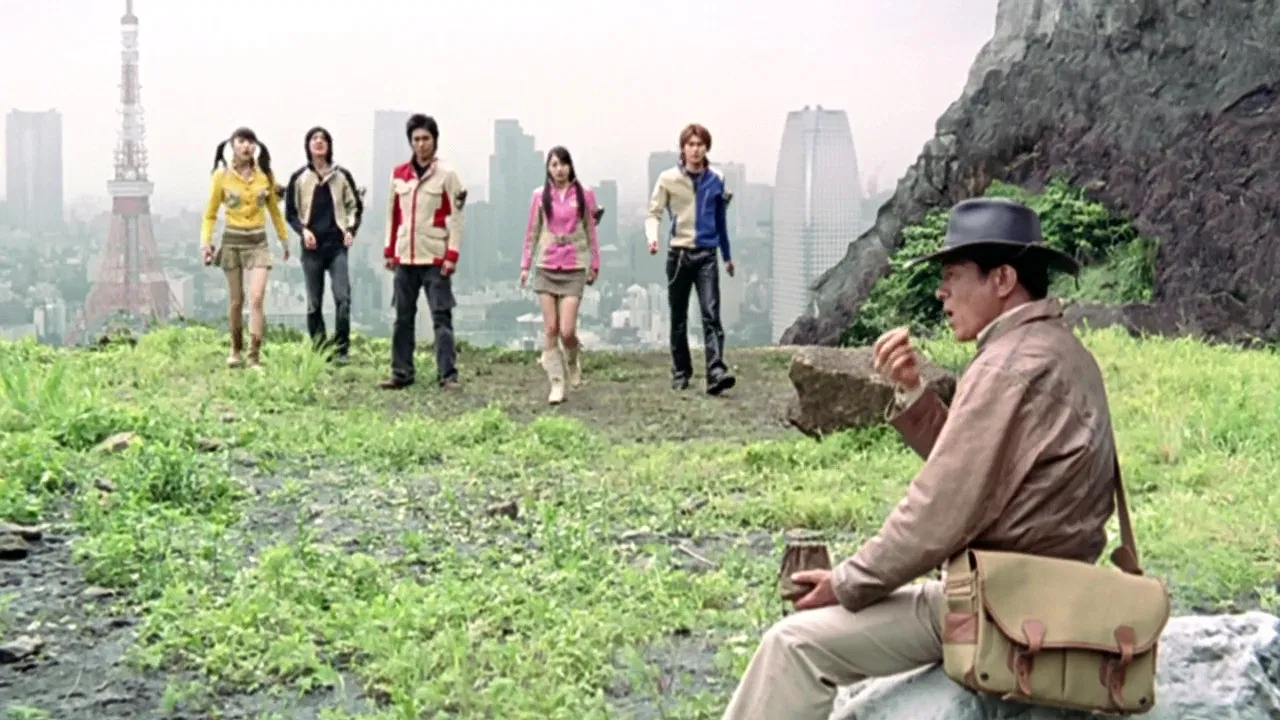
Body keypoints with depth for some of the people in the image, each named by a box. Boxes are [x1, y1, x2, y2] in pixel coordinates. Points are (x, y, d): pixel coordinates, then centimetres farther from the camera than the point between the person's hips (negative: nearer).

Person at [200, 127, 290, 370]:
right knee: (236, 300, 7)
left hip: (258, 241, 0)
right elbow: (210, 215, 4)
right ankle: (236, 349, 27)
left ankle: (255, 357, -11)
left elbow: (274, 210, 14)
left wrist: (284, 240, 17)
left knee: (257, 298, -13)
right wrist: (206, 242, -8)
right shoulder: (222, 176, -2)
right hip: (232, 240, 0)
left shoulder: (265, 175, 2)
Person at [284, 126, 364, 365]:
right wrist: (303, 230, -6)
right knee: (314, 303, 4)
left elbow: (355, 206, 14)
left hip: (337, 245, -1)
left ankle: (341, 348, -6)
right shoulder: (299, 178, 6)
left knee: (343, 297, -13)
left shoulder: (342, 175, 6)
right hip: (312, 247, 1)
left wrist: (351, 229, 1)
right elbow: (290, 212, 10)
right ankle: (319, 350, 12)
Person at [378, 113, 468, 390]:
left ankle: (448, 375, -5)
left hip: (435, 259, -5)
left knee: (441, 317, -5)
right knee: (403, 318, 9)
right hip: (405, 258, 5)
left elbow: (456, 217, -5)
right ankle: (401, 373, 15)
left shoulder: (446, 175, -2)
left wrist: (452, 255, -11)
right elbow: (393, 215, 15)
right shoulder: (399, 175, 10)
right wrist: (390, 251, 11)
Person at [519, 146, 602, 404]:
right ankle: (556, 384, 5)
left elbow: (591, 231, 9)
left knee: (567, 330, -9)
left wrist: (595, 265, 10)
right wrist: (525, 264, 8)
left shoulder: (584, 195, 3)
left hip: (574, 270, -1)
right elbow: (532, 232, 11)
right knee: (550, 329, 0)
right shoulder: (540, 196, 6)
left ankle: (574, 360, 25)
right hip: (546, 269, 2)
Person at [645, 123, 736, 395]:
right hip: (678, 254, 0)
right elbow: (654, 213, 0)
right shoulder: (668, 179, -1)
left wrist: (727, 256, 23)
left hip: (707, 255, 0)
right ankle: (681, 372, 20)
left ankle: (716, 373, -21)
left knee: (711, 314, -13)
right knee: (679, 318, 9)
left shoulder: (716, 180, 5)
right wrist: (652, 237, -21)